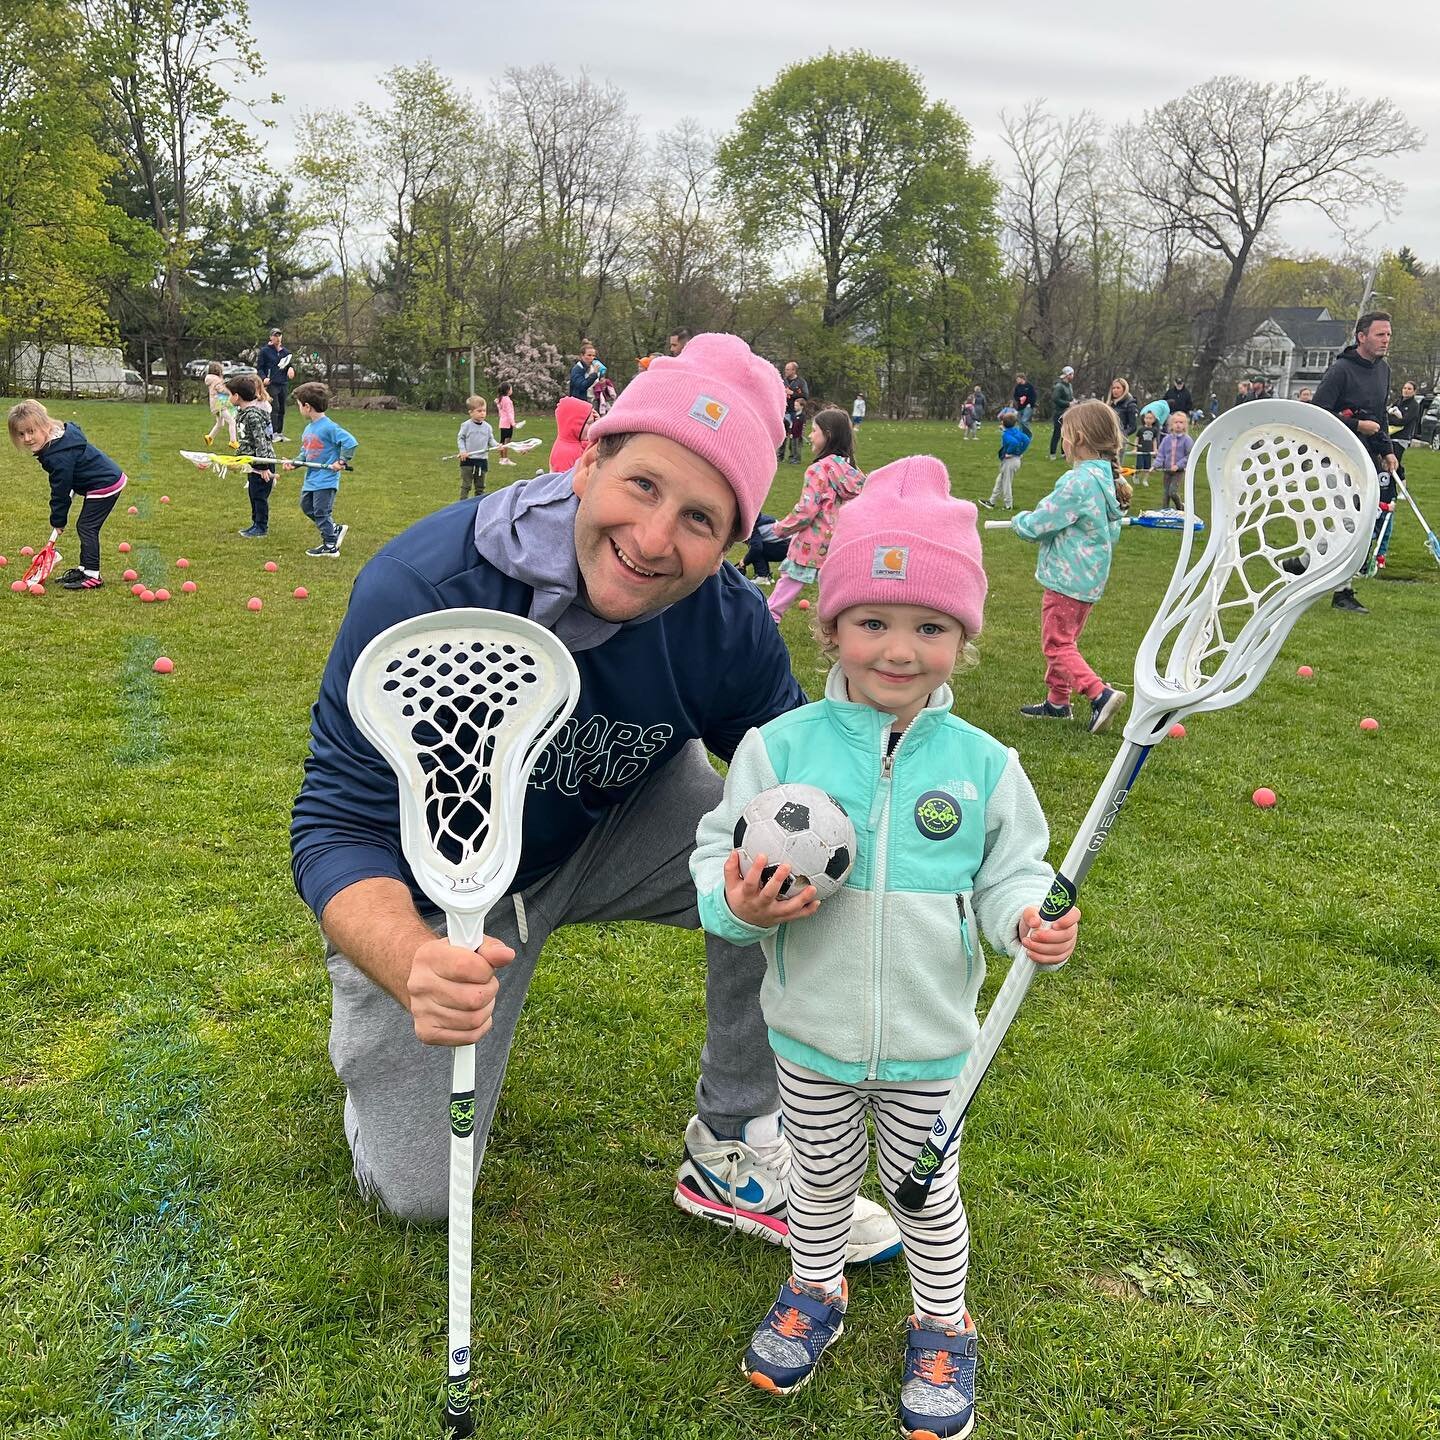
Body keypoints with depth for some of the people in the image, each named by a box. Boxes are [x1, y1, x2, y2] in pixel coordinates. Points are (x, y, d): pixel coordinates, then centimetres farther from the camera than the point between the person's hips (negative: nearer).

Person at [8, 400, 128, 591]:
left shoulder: (59, 456, -26)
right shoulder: (62, 435, 3)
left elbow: (61, 490, -17)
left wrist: (58, 521, -6)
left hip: (105, 485, -10)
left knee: (86, 527, -9)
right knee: (85, 527, 15)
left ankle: (92, 575, -7)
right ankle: (84, 568, 23)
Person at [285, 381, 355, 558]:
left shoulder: (328, 427, -18)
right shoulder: (309, 428, 10)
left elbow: (350, 442, -21)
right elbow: (305, 453, 16)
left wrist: (342, 461, -21)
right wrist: (294, 462, 0)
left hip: (326, 479, -10)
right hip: (311, 479, 10)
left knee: (321, 512, -4)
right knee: (306, 506, 18)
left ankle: (330, 546, 8)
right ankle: (334, 530, 29)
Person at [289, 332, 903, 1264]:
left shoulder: (728, 621, -23)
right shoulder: (419, 592, -34)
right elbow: (341, 826, -32)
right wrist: (411, 962, -53)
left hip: (616, 833, 3)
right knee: (421, 1196, -2)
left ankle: (735, 1151, -5)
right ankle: (370, 1018, 30)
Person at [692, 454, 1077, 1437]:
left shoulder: (981, 764, -10)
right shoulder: (781, 746, -14)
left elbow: (1009, 870, 1)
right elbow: (722, 851, -7)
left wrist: (1028, 919, -20)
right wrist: (737, 902, -28)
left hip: (928, 1041, 0)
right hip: (811, 1033, 0)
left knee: (925, 1190, 19)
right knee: (822, 1177, 23)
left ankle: (943, 1328, 44)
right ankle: (814, 1294, 50)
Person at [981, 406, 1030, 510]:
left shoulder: (1006, 434, -19)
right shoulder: (1017, 431, 5)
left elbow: (1014, 442, -35)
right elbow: (1027, 440, 3)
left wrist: (1008, 452, -21)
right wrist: (1020, 452, 6)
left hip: (1009, 461, -9)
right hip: (1016, 459, 9)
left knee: (1006, 483, 5)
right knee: (999, 481, 19)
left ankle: (1008, 505, 13)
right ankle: (992, 502, 27)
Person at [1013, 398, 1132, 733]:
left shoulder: (1078, 482, -23)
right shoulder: (1106, 479, 7)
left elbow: (1038, 524, -19)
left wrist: (1020, 520, 5)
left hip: (1067, 578, -9)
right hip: (1090, 578, 10)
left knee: (1057, 644, -2)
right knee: (1065, 641, 19)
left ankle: (1100, 693, -12)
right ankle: (1057, 700, 28)